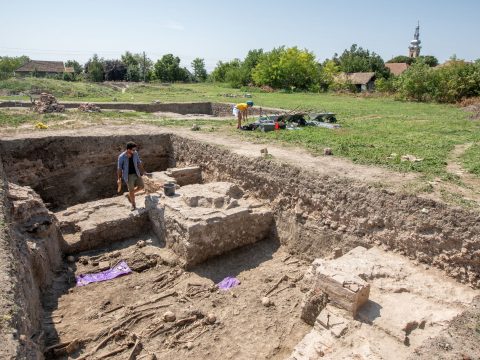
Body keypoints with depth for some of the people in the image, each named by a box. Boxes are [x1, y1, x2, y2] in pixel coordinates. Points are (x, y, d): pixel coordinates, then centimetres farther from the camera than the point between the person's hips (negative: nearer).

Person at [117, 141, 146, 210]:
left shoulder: (135, 153, -7)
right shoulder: (121, 157, -18)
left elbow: (139, 162, 8)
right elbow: (119, 168, -12)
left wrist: (142, 171, 14)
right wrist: (119, 179, -11)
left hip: (136, 173, 5)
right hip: (128, 175, -4)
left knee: (141, 186, 4)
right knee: (131, 190, 2)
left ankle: (129, 195, 27)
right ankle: (133, 204, 25)